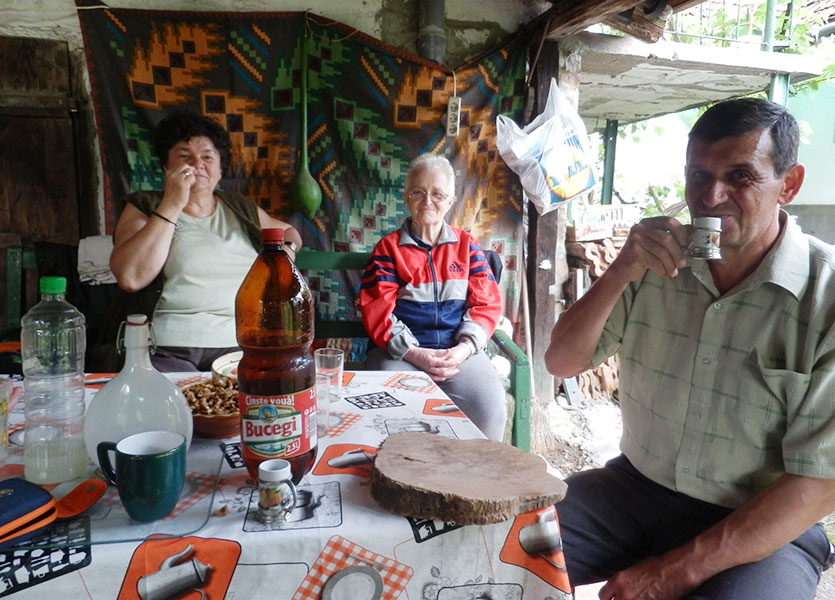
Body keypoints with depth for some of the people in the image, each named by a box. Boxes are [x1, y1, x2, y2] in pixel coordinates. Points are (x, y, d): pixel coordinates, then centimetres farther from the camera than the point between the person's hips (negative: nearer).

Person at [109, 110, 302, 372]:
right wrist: (172, 204, -6)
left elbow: (288, 232, 38)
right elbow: (131, 278, -6)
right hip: (167, 349, -2)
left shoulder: (241, 208, 21)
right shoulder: (144, 208, 12)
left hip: (239, 346, 3)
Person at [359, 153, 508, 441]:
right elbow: (377, 310, 0)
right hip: (400, 352, -1)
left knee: (489, 404, -26)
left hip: (459, 350, 2)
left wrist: (464, 348, -9)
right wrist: (414, 354, -15)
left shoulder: (467, 245, 16)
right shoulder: (388, 248, 10)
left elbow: (486, 302, 9)